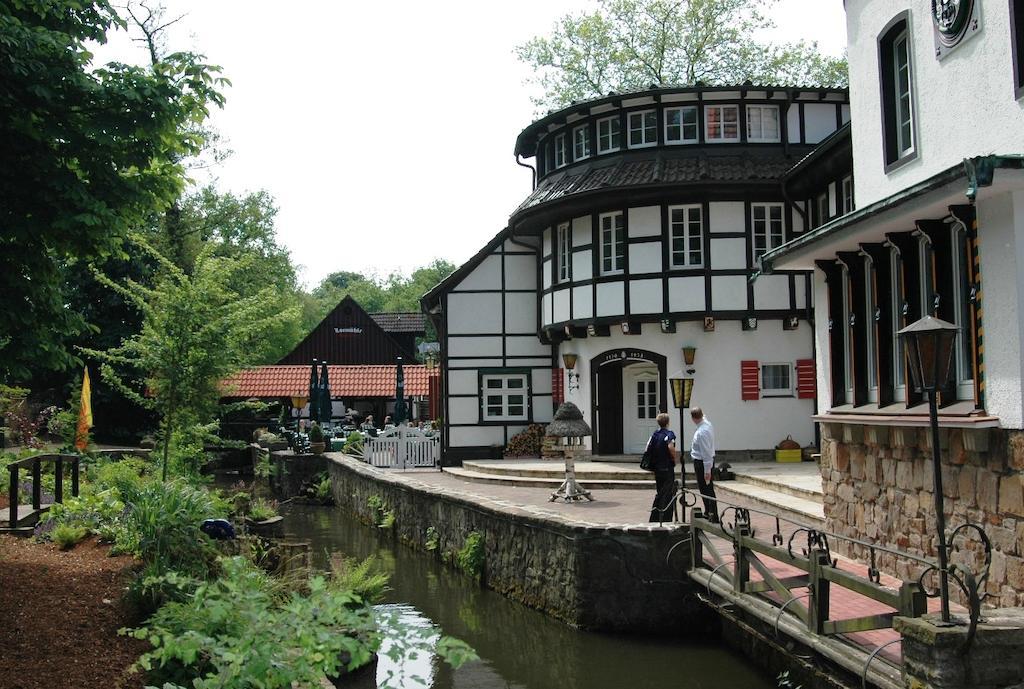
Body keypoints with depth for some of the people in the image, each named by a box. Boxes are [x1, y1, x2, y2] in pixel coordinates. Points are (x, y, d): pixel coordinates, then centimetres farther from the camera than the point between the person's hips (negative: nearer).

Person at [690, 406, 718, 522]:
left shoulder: (702, 432, -27)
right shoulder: (707, 424, 1)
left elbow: (706, 452, -27)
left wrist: (707, 470, -24)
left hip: (702, 462, -10)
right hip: (707, 460, 10)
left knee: (706, 489, -4)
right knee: (703, 488, 21)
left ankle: (713, 516, -1)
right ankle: (708, 512, 33)